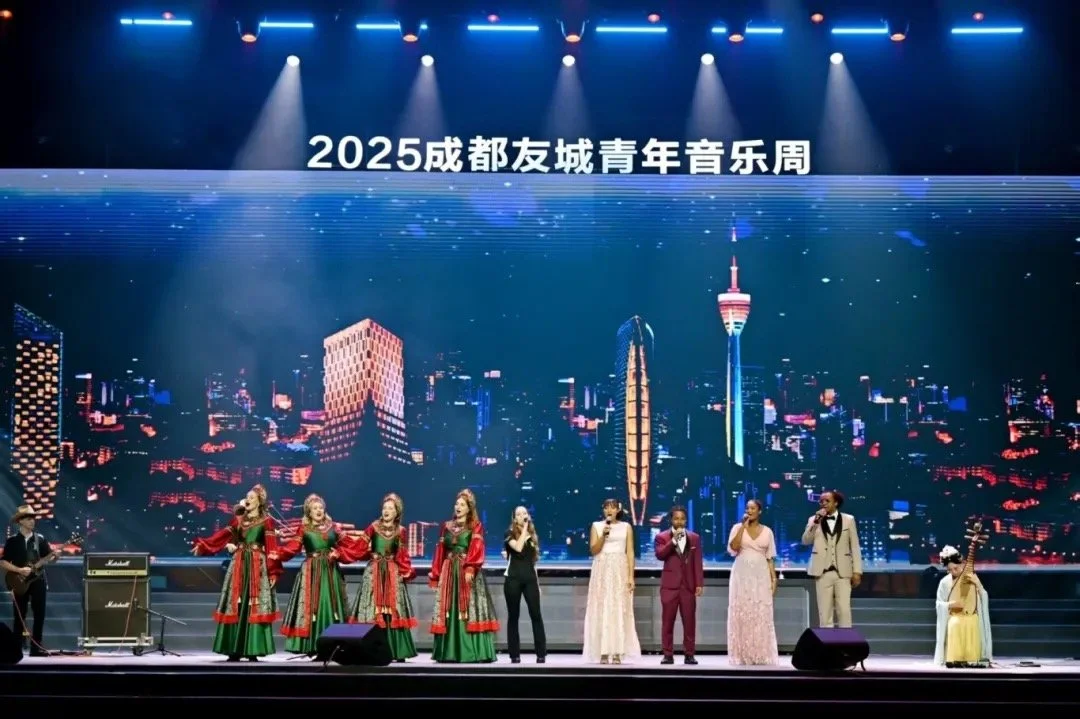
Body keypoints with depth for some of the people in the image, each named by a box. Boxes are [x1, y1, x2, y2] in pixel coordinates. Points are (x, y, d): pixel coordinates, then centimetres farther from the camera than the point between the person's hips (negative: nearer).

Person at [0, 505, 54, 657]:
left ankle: (36, 648, 4)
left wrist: (53, 555, -13)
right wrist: (19, 570, -15)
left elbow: (48, 557, 9)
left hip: (38, 581, 3)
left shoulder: (40, 539, 9)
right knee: (20, 617, 1)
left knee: (39, 616, -1)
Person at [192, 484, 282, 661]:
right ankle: (235, 649, 3)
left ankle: (253, 650, -6)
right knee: (236, 605, 1)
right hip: (238, 565, 5)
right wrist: (202, 545, -1)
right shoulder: (239, 520, 14)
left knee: (254, 606, -6)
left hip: (257, 566, -5)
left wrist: (273, 572, -14)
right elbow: (222, 535, 10)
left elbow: (272, 548, -6)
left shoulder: (266, 522, 0)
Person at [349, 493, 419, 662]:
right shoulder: (374, 527, 1)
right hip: (374, 572, -1)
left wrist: (406, 572, -6)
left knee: (393, 610, 1)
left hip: (393, 573, 1)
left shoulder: (400, 531, 4)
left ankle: (397, 651, 3)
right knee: (372, 610, -2)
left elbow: (403, 556, 7)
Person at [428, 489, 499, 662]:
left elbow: (476, 550, -9)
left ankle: (473, 652, -11)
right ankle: (449, 652, 8)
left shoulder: (476, 527, 3)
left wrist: (470, 569, -23)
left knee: (470, 610, -9)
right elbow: (440, 552, 16)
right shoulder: (446, 527, 16)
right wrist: (435, 575, 12)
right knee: (448, 610, 4)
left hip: (467, 572, -5)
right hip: (448, 572, 5)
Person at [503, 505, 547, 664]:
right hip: (513, 579, -3)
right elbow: (518, 547, -19)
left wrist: (538, 582, 15)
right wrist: (524, 529, -10)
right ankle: (515, 655, 4)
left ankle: (541, 654, -5)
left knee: (536, 615, -5)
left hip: (530, 578, 3)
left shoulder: (533, 535, 15)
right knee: (513, 616, 0)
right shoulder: (510, 534, 2)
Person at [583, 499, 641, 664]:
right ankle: (603, 652, -2)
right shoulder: (596, 526, 6)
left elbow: (630, 552, 3)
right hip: (602, 571, 0)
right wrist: (604, 535, -14)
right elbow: (593, 550, 0)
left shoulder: (626, 527, 7)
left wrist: (631, 576, -4)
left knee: (619, 610, -3)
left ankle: (617, 653, -3)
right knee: (602, 610, -3)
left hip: (620, 571, 0)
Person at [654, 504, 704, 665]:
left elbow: (698, 563, 7)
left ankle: (689, 655, 5)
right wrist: (673, 540, -17)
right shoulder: (662, 537, 6)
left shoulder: (694, 538, 11)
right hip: (670, 584, -1)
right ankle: (668, 654, 3)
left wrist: (699, 584, 0)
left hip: (689, 585, 1)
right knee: (667, 621, -1)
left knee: (689, 621, 0)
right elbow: (659, 555, -12)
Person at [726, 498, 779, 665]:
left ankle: (761, 655, -1)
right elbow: (733, 547, -13)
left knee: (761, 615, -3)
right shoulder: (738, 528, 4)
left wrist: (774, 578, 1)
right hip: (742, 575, -1)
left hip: (760, 576, 1)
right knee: (742, 613, -3)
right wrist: (743, 526, -11)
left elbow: (770, 557, 9)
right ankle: (742, 655, -1)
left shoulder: (767, 531, 8)